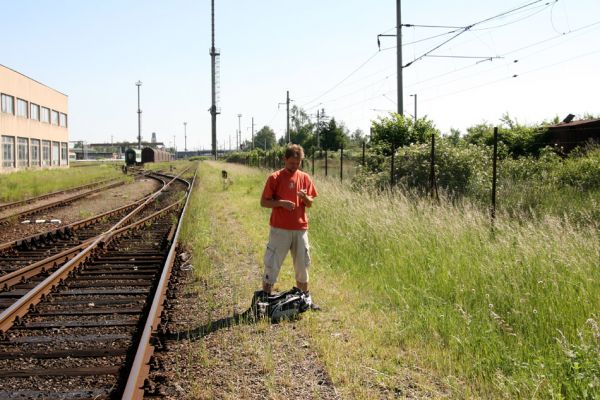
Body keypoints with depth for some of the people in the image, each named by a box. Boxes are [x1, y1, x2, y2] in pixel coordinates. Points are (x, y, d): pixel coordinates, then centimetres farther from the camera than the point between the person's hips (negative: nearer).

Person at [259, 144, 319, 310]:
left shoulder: (305, 178, 6)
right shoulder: (275, 178, -5)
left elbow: (310, 203, 10)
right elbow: (264, 202, -4)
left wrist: (305, 197, -12)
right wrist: (281, 203, -20)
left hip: (300, 229, 4)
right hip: (279, 229, -4)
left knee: (302, 264, 13)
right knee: (272, 264, -1)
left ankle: (305, 297, 26)